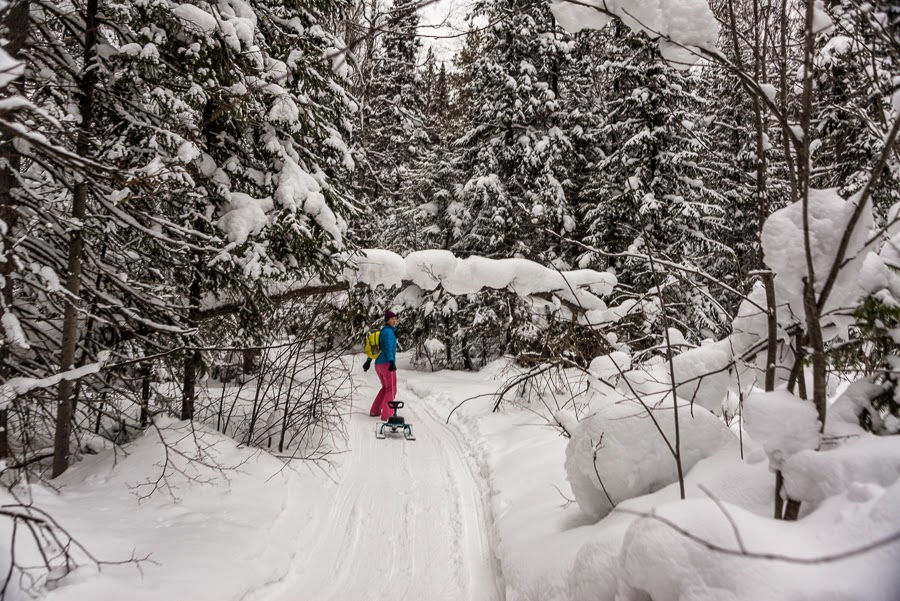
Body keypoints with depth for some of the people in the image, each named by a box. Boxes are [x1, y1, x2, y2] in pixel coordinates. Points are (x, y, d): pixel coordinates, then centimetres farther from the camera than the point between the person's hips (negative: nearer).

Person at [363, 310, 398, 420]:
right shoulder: (389, 331, -12)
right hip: (387, 364, -9)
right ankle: (387, 415, -4)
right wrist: (391, 361, -38)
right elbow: (389, 347, -27)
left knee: (385, 388, 23)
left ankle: (374, 411, 26)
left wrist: (368, 361, 31)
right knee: (391, 390, 0)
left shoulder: (382, 331, 16)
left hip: (378, 365, 9)